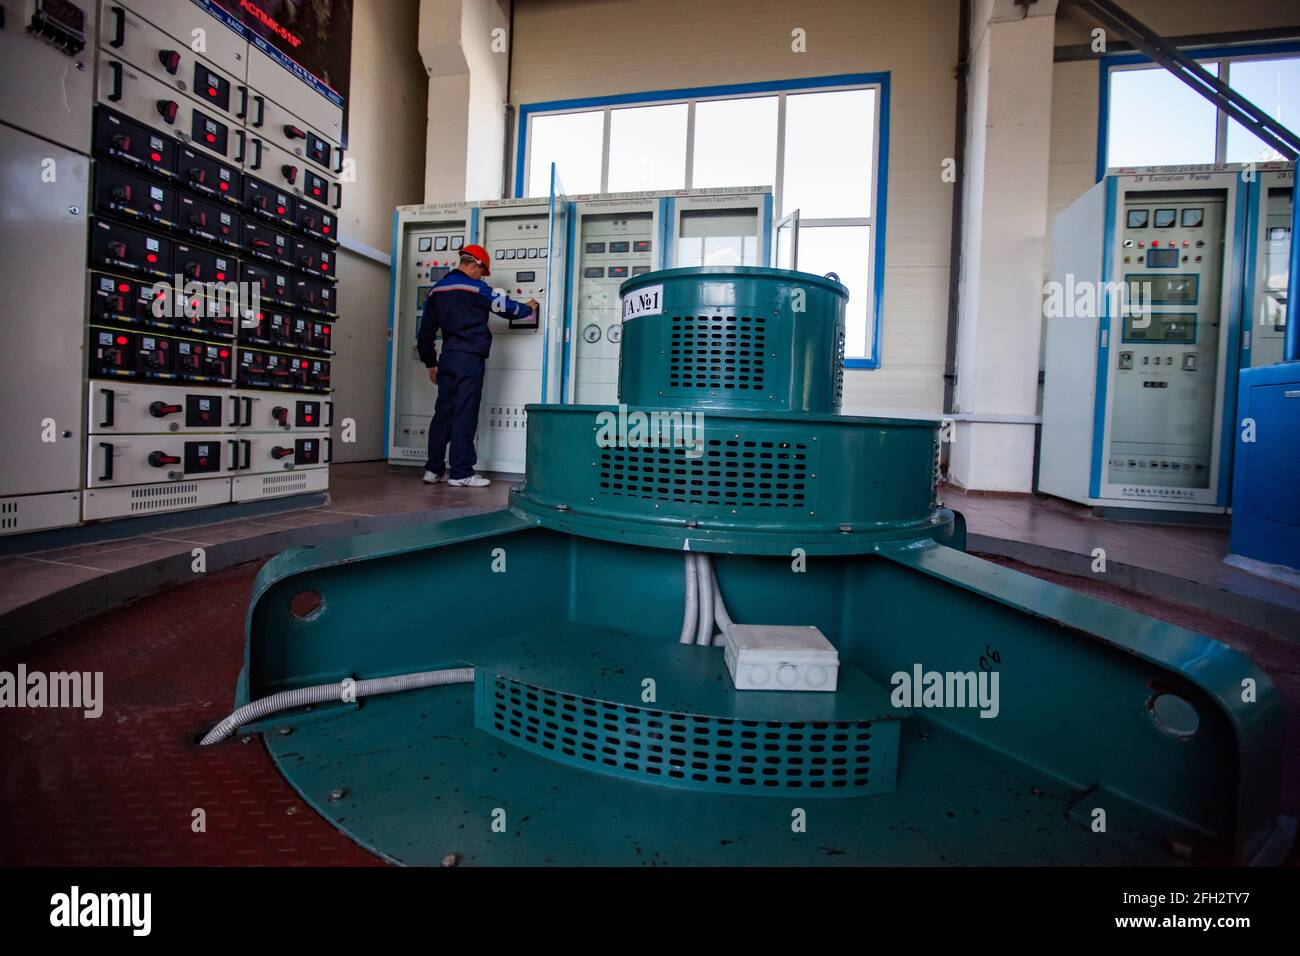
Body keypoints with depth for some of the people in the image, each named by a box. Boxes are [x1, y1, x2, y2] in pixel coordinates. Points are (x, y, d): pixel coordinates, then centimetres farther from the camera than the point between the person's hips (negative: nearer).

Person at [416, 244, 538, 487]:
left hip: (447, 358, 7)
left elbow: (425, 332, 16)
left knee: (443, 412, 9)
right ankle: (461, 473, -4)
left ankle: (433, 469, 12)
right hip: (470, 358, -7)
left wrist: (430, 363, 23)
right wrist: (528, 308, 23)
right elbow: (506, 306, 3)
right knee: (465, 414, -5)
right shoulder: (476, 288, -6)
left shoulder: (436, 289, 15)